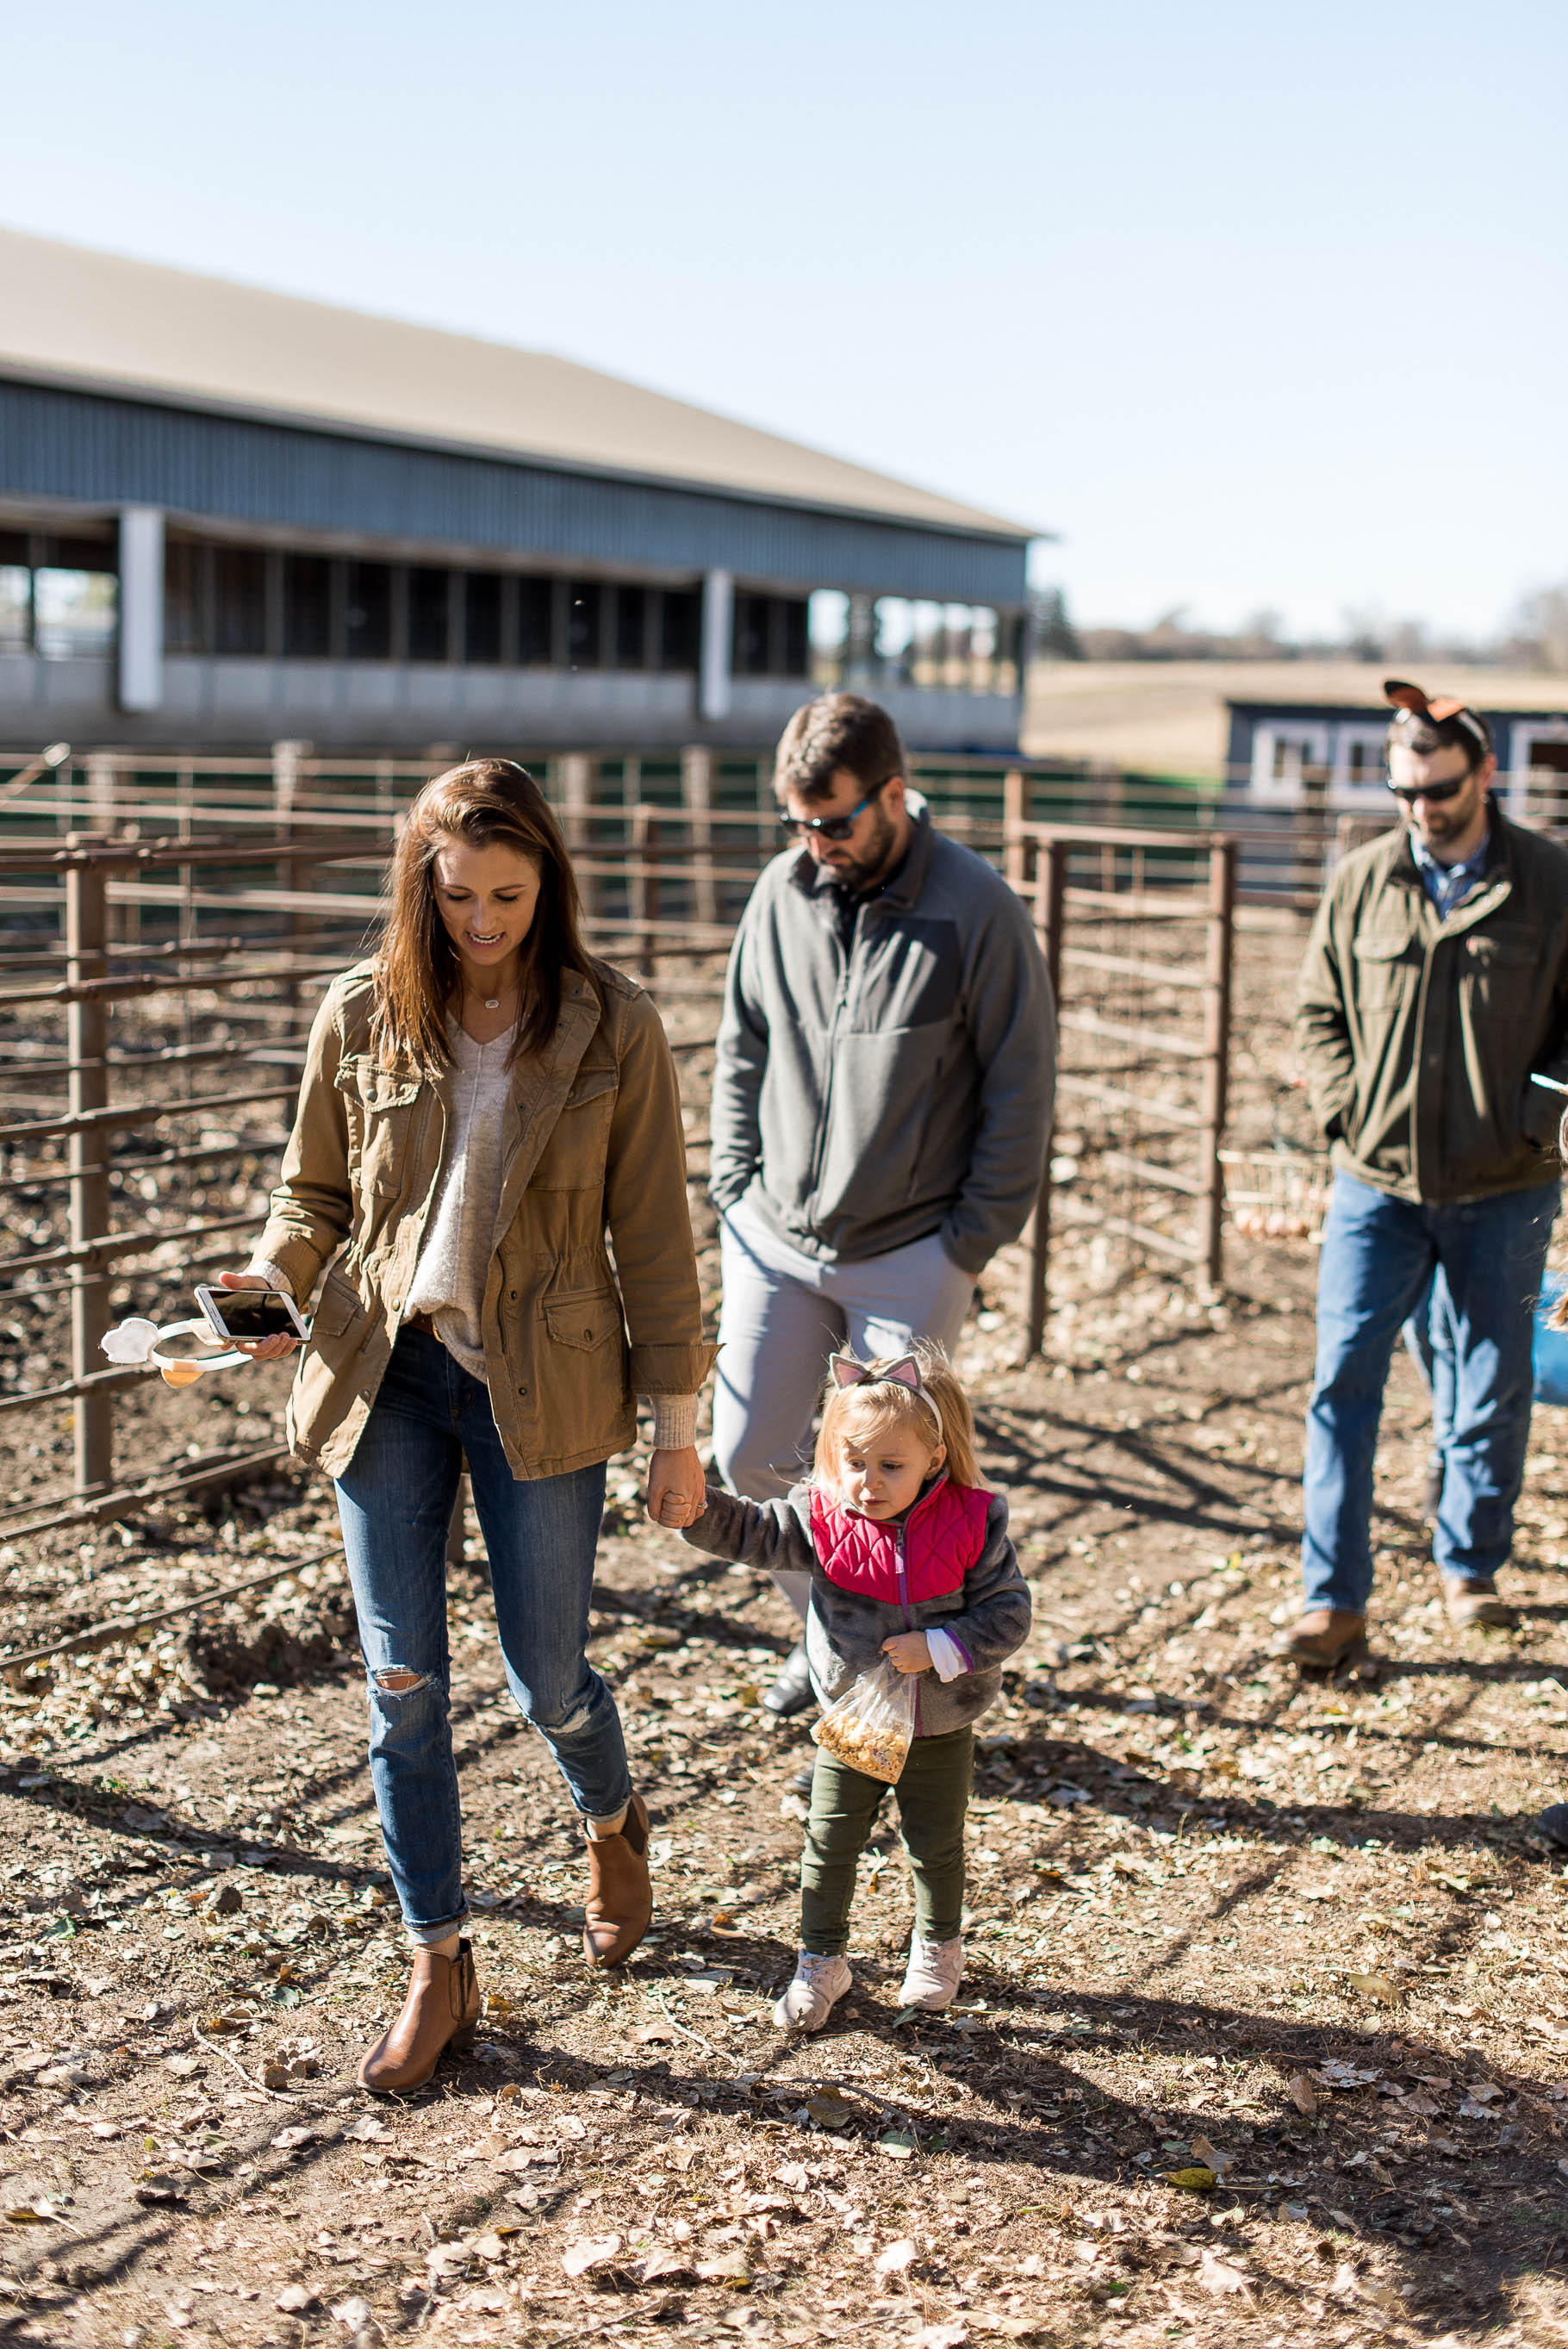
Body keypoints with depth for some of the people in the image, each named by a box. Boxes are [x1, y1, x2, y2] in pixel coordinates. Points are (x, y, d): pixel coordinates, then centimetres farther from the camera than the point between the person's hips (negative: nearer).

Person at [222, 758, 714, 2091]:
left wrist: (677, 1416, 0)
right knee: (403, 1684, 4)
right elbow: (316, 1194, 11)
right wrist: (271, 1277, -10)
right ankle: (440, 1969, 19)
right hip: (386, 1378, 2)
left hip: (541, 1389, -2)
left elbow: (650, 1233, -1)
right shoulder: (360, 1017, 0)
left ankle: (614, 1825, 41)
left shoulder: (613, 1030, -4)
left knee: (548, 1678, 5)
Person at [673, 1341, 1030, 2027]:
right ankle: (821, 1960, 29)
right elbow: (748, 1531, -10)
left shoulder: (972, 1523, -18)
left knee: (934, 1845, 17)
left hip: (941, 1729, -1)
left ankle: (938, 1950, 42)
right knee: (830, 1842, 9)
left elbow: (1008, 1613, -16)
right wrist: (692, 1502, -29)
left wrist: (939, 1649, -27)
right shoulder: (821, 1518, -13)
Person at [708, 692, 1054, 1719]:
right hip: (774, 1238, 5)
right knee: (750, 1455, 9)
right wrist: (735, 1189, 5)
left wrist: (974, 1241, -9)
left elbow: (1020, 1092, -9)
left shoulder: (979, 910, -13)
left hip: (908, 1251, -4)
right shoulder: (783, 892, 1)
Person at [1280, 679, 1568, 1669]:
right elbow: (1318, 1010, 10)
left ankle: (1470, 1569, 31)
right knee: (1344, 1382, -5)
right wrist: (1347, 1105, -5)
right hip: (1378, 1181, 1)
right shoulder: (1364, 881, 2)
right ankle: (1335, 1601, 1)